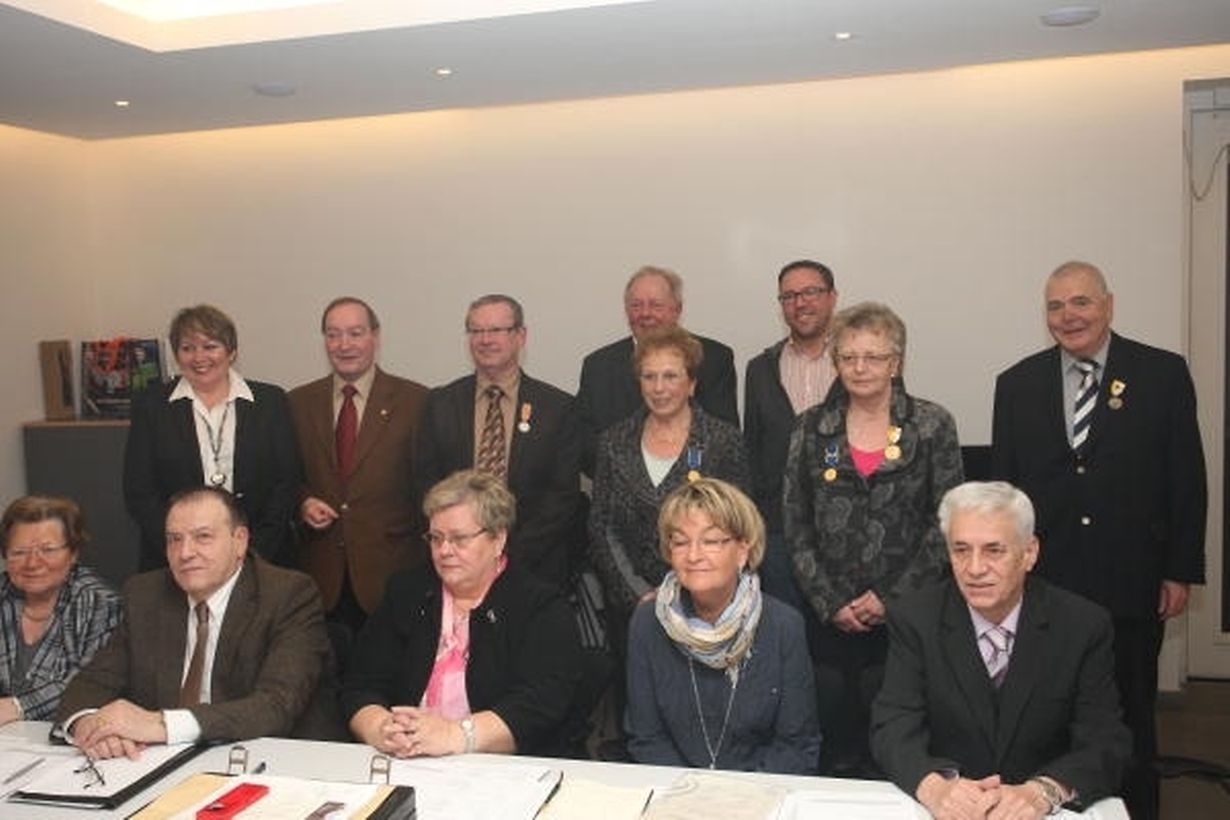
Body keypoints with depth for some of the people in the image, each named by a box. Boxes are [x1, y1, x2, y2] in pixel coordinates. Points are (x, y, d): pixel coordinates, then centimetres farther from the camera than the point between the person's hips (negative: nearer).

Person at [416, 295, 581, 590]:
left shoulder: (558, 407, -2)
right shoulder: (441, 404, 5)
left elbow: (564, 496, -5)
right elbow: (426, 486, 4)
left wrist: (511, 554, -13)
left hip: (534, 570, -1)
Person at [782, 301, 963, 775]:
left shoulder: (933, 426, 1)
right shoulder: (811, 429, 5)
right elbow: (794, 524, 5)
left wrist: (891, 597, -7)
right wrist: (829, 602, -3)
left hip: (904, 615, -1)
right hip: (828, 618, 1)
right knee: (832, 743, 5)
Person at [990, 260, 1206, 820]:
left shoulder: (1163, 374, 0)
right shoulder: (1017, 384, 4)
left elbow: (1186, 479, 0)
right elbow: (1002, 485, 6)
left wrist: (1181, 570, -2)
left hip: (1132, 584, -1)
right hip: (1043, 582, 1)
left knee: (1131, 712, 13)